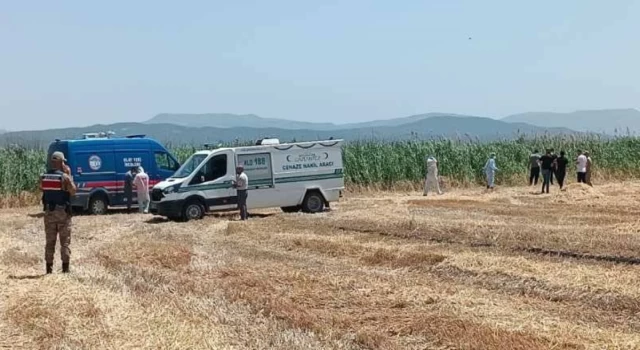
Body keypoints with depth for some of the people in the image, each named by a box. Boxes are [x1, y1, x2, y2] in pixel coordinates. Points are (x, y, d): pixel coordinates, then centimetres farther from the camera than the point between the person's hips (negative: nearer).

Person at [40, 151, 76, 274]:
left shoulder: (44, 177, 1)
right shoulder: (64, 177, -13)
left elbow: (42, 189, 14)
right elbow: (73, 192, -6)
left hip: (49, 212, 4)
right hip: (63, 212, -4)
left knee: (50, 241, 11)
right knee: (65, 241, 4)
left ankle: (49, 268, 11)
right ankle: (65, 267, 2)